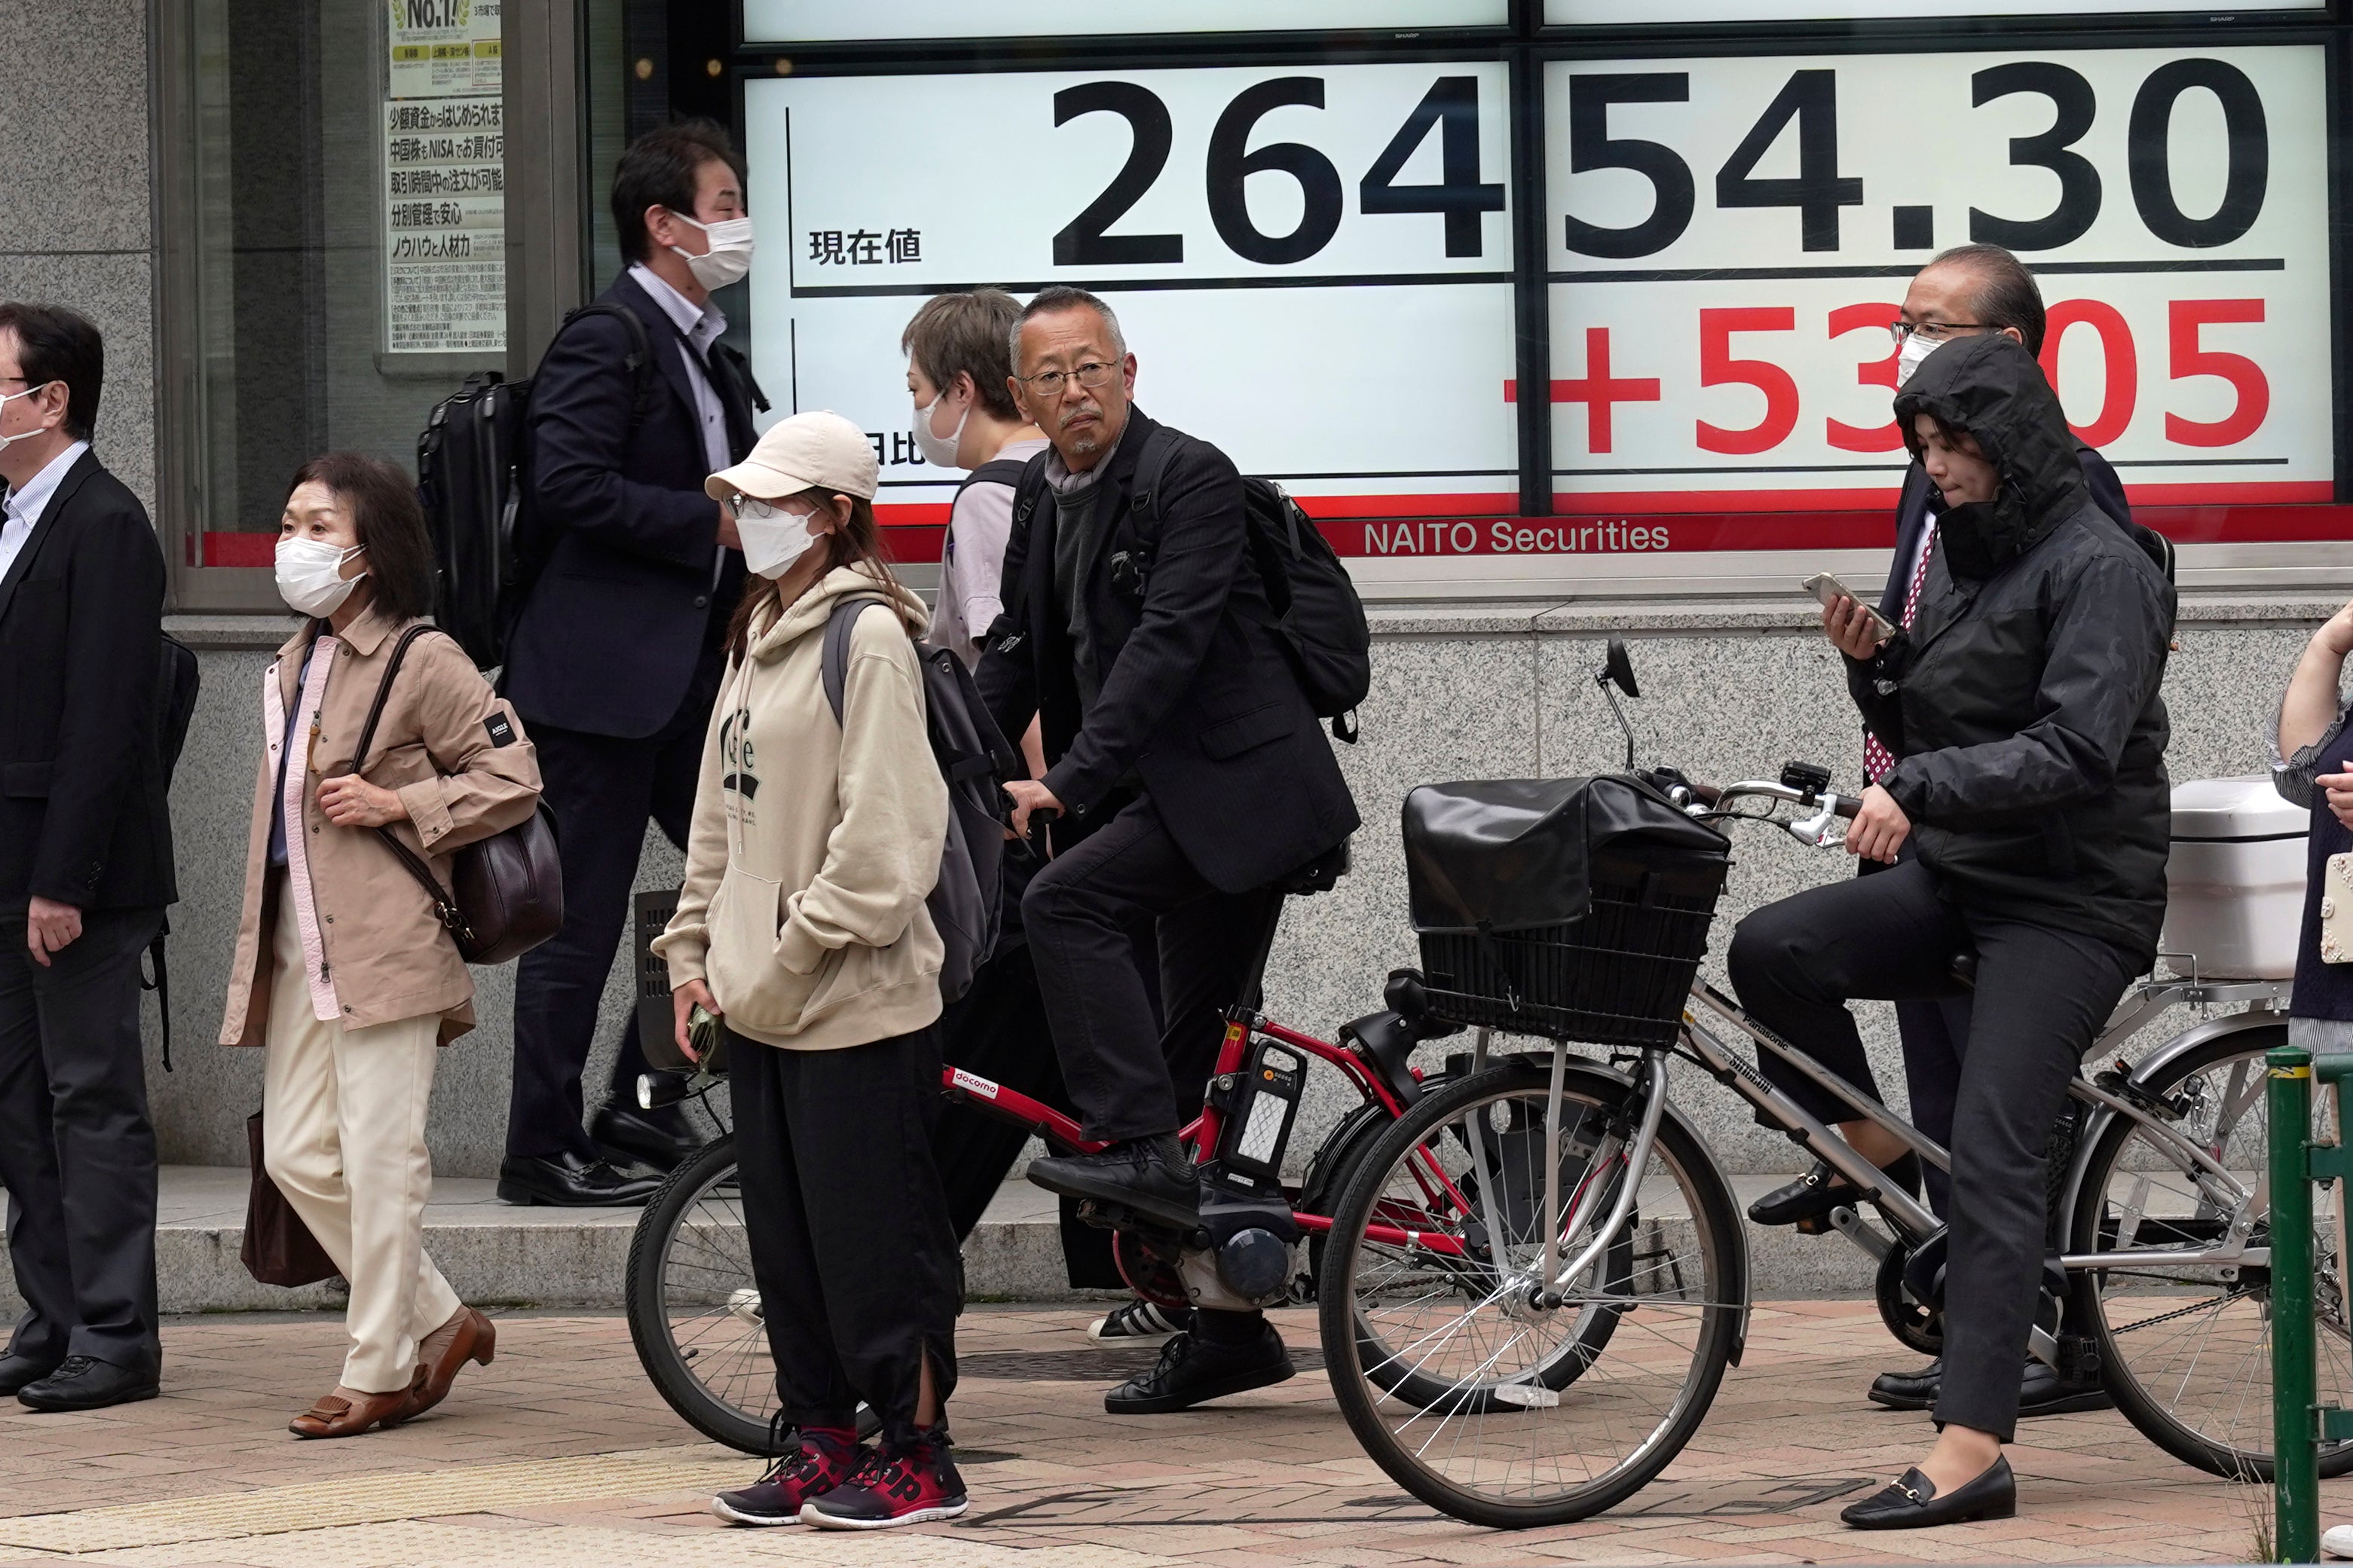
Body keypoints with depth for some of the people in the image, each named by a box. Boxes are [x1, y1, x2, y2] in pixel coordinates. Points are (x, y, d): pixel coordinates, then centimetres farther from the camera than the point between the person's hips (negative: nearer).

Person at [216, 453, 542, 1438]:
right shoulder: (295, 664, 17)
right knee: (297, 1154, 6)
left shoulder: (422, 662, -8)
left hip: (387, 948, -8)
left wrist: (396, 805, -16)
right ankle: (440, 1325, 19)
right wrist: (259, 946, 22)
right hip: (302, 952, 8)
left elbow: (513, 779, -7)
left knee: (380, 1161, -4)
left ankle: (381, 1371, 4)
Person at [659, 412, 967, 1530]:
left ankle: (917, 1453, 6)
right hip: (759, 1001, 9)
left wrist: (798, 957, -17)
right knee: (785, 1235, 12)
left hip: (856, 1003, -9)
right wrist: (694, 953, 13)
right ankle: (818, 1441, 20)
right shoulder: (760, 634, 14)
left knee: (872, 1233, -2)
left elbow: (883, 832, -18)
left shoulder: (866, 639, -13)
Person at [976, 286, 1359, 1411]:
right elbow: (1014, 658, 15)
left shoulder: (1189, 478, -13)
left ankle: (1138, 1148, -25)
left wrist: (1068, 781, -29)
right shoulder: (1039, 502, 12)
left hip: (1237, 788, -8)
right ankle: (1231, 1330, 15)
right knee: (1194, 1063, 9)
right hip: (1167, 801, 8)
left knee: (1065, 900, -26)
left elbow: (1168, 641, -22)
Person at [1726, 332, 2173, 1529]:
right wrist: (1872, 665, -1)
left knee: (1989, 1157, -15)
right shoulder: (1963, 552, 14)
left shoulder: (2096, 567, -12)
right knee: (1771, 951, -17)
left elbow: (2077, 749, -23)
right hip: (1954, 876, 8)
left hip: (2070, 901, -8)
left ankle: (1972, 1453, -18)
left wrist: (1919, 788, -30)